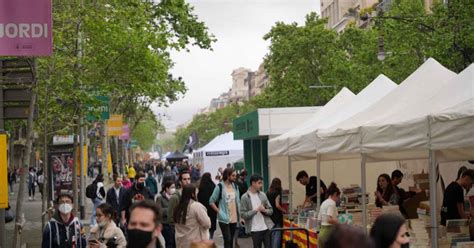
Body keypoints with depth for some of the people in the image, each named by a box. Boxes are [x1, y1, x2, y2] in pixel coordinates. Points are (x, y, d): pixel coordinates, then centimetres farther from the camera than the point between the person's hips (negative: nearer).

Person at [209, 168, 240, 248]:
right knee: (227, 240, -10)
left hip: (234, 218, 6)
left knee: (231, 240, 11)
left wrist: (240, 215, 10)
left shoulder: (235, 186, 9)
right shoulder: (220, 187, -9)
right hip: (224, 218, -6)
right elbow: (211, 201, -6)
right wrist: (219, 212, -10)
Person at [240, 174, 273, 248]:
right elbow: (243, 214, -10)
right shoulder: (245, 197, -6)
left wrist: (265, 210, -10)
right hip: (255, 230, -4)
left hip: (266, 228, 4)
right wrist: (256, 210, -17)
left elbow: (271, 210, 11)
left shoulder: (263, 195, 7)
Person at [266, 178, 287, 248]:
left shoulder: (268, 193, 8)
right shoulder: (277, 193, -11)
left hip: (270, 216, 7)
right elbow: (277, 205, -16)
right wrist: (284, 210, -1)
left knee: (271, 234, 14)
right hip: (276, 217, -7)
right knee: (277, 235, -4)